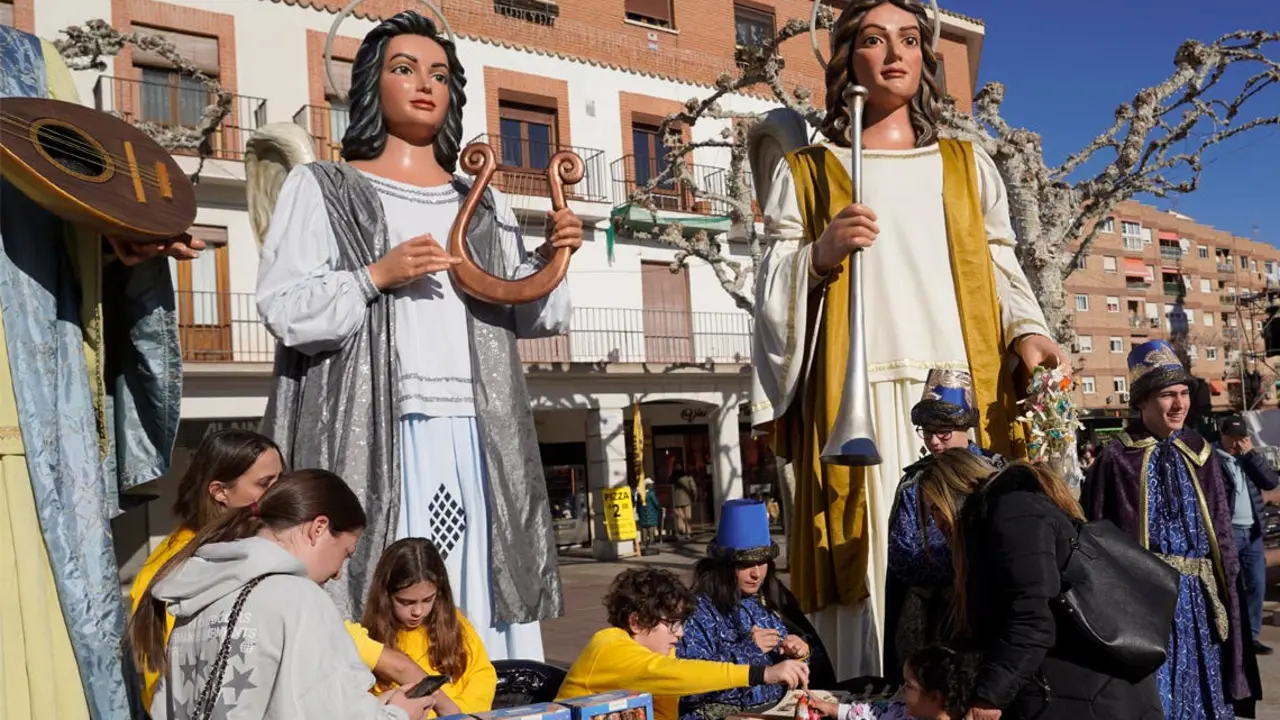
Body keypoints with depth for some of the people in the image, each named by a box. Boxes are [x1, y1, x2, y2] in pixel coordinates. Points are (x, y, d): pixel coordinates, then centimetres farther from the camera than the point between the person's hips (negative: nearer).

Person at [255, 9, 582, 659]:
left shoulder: (484, 204, 19)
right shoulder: (321, 187, 9)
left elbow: (532, 315, 18)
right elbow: (282, 308, 0)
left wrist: (550, 259, 0)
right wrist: (375, 276, -13)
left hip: (477, 439, 4)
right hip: (375, 436, -3)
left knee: (486, 601, 2)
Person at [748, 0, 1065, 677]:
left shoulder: (967, 164, 21)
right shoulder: (803, 174, 13)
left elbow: (1002, 268, 16)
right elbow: (773, 296, 7)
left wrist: (1026, 332, -3)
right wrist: (818, 256, -13)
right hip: (860, 403, -2)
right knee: (875, 567, -8)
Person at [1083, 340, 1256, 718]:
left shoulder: (1198, 452, 7)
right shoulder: (1117, 458, -8)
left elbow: (1221, 527, 11)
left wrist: (1225, 585, 6)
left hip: (1199, 592, 5)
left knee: (1201, 685, 16)